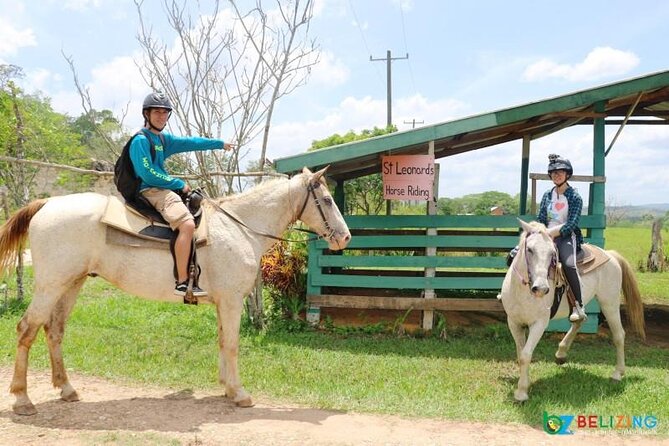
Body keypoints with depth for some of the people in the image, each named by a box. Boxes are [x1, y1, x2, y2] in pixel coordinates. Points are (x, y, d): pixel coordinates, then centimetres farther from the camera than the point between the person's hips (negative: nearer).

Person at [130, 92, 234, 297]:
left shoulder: (163, 139, 16)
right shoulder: (141, 141, -10)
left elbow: (190, 142, 23)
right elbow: (148, 174, -16)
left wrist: (220, 143, 28)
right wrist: (179, 184, -10)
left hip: (164, 189, 11)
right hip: (150, 191, -11)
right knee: (187, 224, -29)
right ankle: (182, 283, -30)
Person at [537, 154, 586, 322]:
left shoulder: (575, 197, -2)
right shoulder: (547, 195, 14)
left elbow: (571, 224, -11)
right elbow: (540, 219, 14)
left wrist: (553, 233, -20)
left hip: (566, 237, -5)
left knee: (569, 264, -33)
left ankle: (578, 305, -28)